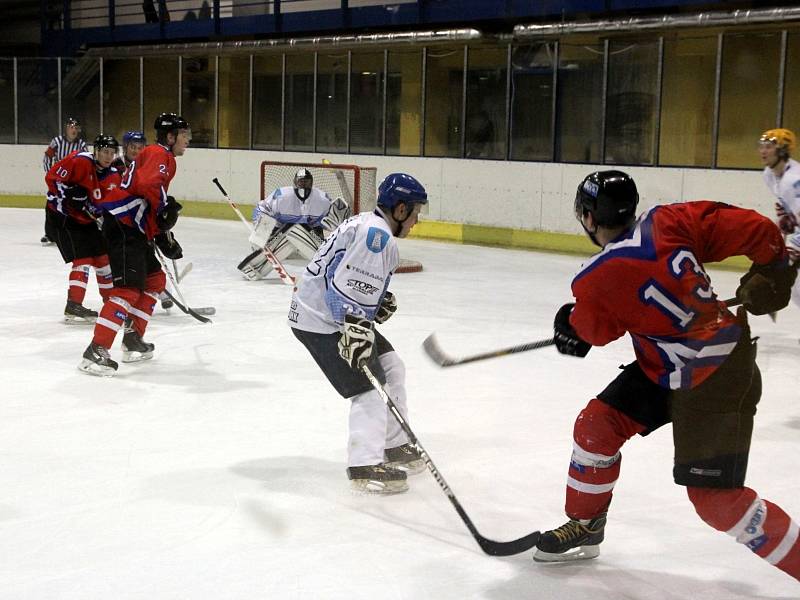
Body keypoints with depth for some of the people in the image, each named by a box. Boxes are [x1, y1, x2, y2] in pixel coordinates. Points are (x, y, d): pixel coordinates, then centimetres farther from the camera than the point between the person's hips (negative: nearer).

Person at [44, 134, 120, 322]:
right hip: (61, 215, -8)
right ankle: (73, 306, -17)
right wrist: (72, 193, -24)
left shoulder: (113, 176, 1)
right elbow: (52, 177, -19)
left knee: (104, 256, 13)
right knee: (83, 259, -17)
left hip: (86, 220, 8)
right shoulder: (79, 161, -20)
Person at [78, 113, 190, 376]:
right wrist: (166, 208, -14)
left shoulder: (162, 157, 27)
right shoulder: (159, 154, -5)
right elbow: (148, 183, -26)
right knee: (129, 288, -18)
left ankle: (133, 341, 23)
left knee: (155, 280, 19)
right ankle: (96, 351, -23)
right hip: (123, 226, -11)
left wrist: (164, 236, 23)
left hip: (135, 228, 11)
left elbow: (152, 210, 29)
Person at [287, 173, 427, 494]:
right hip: (322, 322, -11)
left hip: (336, 315, 11)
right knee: (370, 387, -13)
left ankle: (394, 446, 25)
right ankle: (364, 467, -12)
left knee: (391, 368, 16)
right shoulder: (377, 234, -19)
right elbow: (348, 284, -29)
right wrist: (355, 328, -35)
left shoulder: (367, 224, 14)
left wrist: (380, 299, 10)